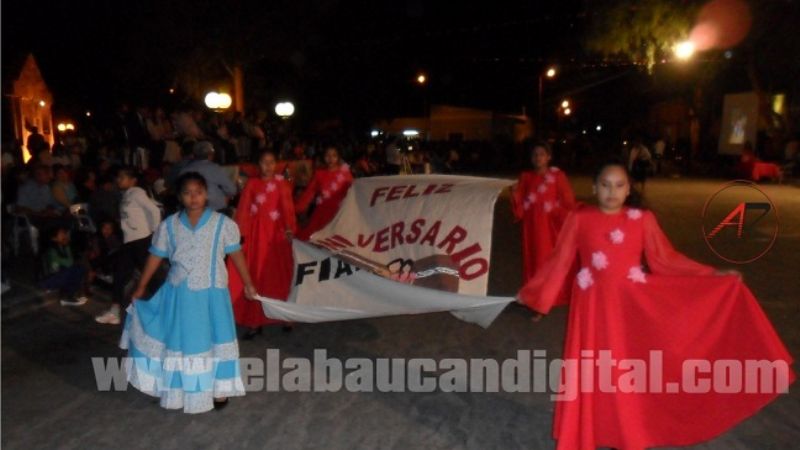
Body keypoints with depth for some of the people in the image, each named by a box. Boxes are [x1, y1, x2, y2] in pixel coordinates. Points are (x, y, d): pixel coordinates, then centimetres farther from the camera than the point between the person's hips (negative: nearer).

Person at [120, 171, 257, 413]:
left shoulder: (223, 224, -9)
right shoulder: (169, 225, -3)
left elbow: (236, 254, -1)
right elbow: (155, 256, 6)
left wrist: (248, 283, 3)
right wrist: (140, 287, 11)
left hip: (211, 293, -2)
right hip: (179, 294, 2)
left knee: (214, 340, 9)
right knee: (178, 341, 13)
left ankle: (218, 388, 26)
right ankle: (179, 389, 31)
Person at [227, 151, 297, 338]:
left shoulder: (282, 184, 4)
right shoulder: (252, 184, 8)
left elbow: (287, 207, -9)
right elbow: (243, 209, 2)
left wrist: (289, 228, -25)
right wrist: (239, 232, -9)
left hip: (276, 232, -1)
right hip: (256, 233, 1)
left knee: (277, 273, 3)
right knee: (255, 274, 2)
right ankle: (254, 320, 6)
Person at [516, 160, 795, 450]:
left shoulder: (642, 220, -2)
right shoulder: (579, 219, -5)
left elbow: (666, 260, 0)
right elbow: (559, 261, 0)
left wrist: (712, 275, -4)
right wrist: (531, 292, 2)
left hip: (629, 309, 1)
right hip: (593, 308, -1)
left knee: (626, 372, 12)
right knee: (589, 372, 8)